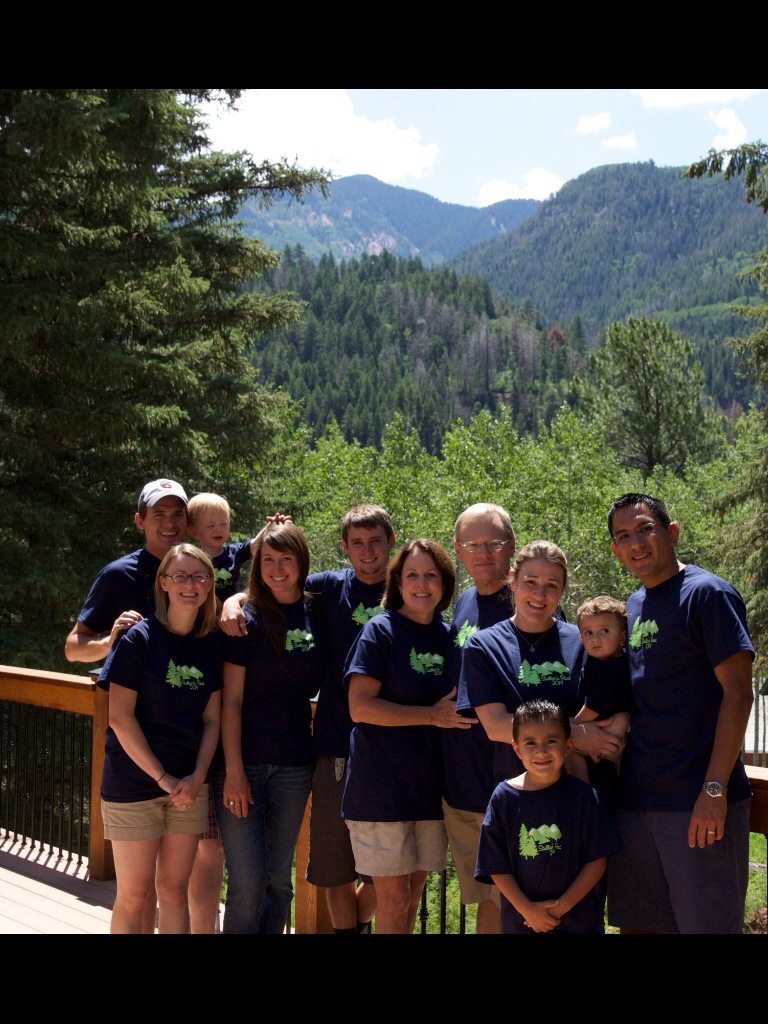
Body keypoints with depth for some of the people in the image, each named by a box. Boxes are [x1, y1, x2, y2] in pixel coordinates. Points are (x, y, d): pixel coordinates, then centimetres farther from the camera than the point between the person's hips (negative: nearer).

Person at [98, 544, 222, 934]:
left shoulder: (212, 644, 4)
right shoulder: (139, 638, -10)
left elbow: (211, 718, 6)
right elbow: (120, 718, -13)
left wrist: (197, 777, -8)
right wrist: (163, 778, -13)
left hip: (189, 786, 4)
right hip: (134, 782, -4)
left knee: (174, 889, 9)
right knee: (134, 894, 2)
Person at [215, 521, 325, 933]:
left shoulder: (315, 613, 4)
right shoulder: (247, 618, -7)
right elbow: (230, 701, -9)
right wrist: (233, 771, -13)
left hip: (294, 765, 4)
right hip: (244, 762, -4)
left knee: (279, 878, 11)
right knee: (248, 882, -4)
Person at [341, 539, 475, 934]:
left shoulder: (449, 637, 9)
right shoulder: (381, 630, -7)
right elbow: (360, 707, -15)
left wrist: (455, 713, 1)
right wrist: (433, 715, -15)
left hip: (431, 781, 6)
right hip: (383, 780, -5)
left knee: (414, 890, 11)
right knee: (394, 895, -3)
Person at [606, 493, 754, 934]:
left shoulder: (707, 593, -8)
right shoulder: (631, 608, 14)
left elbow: (737, 692, -13)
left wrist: (714, 789, -19)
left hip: (697, 803, -7)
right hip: (635, 799, 7)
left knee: (707, 922, -1)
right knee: (637, 923, 12)